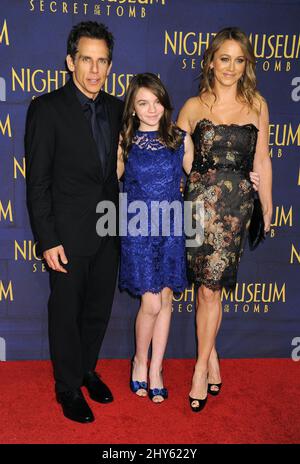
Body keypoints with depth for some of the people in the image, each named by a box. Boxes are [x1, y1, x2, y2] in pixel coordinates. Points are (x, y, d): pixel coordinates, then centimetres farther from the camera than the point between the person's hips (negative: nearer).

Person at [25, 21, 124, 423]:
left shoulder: (115, 108, 6)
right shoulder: (47, 108, -11)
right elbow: (37, 182, -12)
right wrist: (48, 241, -15)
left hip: (109, 232, 5)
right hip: (69, 235, -5)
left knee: (99, 310, 18)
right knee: (66, 313, 11)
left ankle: (87, 370, 41)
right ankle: (68, 386, 32)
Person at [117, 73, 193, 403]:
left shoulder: (180, 139, 1)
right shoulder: (124, 142, 0)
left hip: (171, 228, 2)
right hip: (138, 229, -2)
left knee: (166, 299, 8)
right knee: (151, 303, -4)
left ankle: (155, 369, 26)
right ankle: (140, 360, 24)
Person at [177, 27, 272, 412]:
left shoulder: (256, 104, 9)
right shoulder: (193, 106, 7)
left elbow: (261, 160, 11)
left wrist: (267, 208, 13)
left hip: (236, 205, -1)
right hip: (199, 200, 1)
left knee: (210, 287, -3)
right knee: (206, 285, 6)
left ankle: (201, 368, 11)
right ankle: (212, 360, 24)